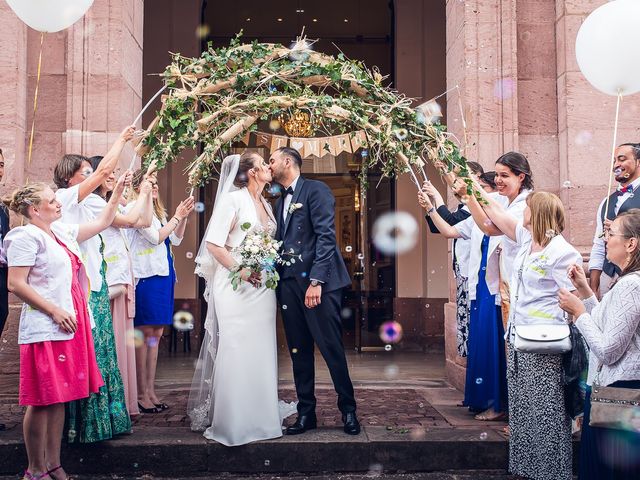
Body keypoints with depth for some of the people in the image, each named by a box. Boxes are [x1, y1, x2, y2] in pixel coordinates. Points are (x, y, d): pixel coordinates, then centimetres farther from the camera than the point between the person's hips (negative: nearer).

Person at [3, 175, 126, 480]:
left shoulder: (62, 232, 15)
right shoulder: (27, 237, -9)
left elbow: (101, 223, 26)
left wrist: (117, 193, 20)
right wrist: (54, 311, -17)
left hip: (67, 326, 8)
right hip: (44, 328, -8)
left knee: (60, 397, 11)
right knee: (42, 400, -1)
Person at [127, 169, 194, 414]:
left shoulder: (157, 211, 19)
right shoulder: (134, 208, -6)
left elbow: (175, 240, 17)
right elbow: (156, 237, -12)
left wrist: (184, 216, 5)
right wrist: (177, 217, -5)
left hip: (162, 275, 8)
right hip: (145, 276, -8)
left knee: (156, 333, 9)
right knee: (144, 333, -4)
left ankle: (151, 391, 15)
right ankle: (141, 394, 3)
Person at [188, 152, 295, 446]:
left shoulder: (266, 204, 14)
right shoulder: (233, 200, -8)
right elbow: (213, 244, -13)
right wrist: (241, 270, -17)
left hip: (262, 287, 7)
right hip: (236, 287, -7)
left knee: (261, 352, 9)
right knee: (235, 352, -5)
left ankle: (259, 417, 21)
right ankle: (229, 422, 6)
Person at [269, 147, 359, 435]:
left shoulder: (316, 190, -3)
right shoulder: (281, 201, 21)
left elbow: (326, 236, -12)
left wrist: (316, 281, -19)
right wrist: (277, 279, 3)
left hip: (317, 282, -7)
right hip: (289, 284, 7)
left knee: (332, 349, -2)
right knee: (299, 352, 9)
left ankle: (348, 410, 14)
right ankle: (306, 413, 19)